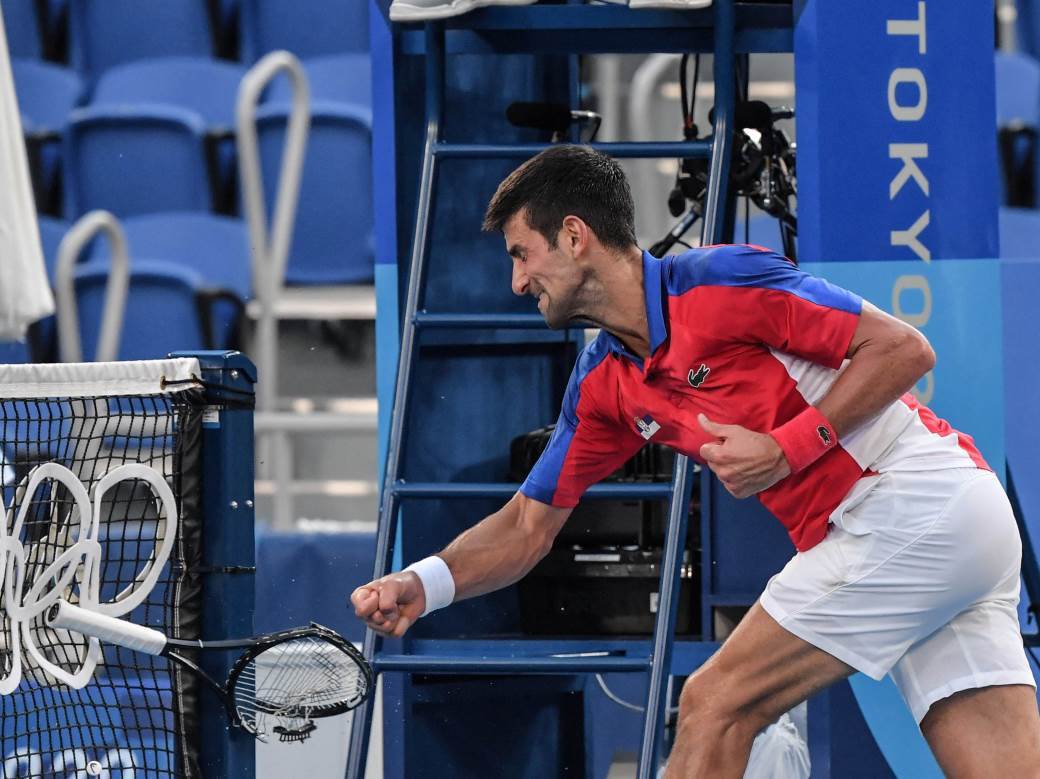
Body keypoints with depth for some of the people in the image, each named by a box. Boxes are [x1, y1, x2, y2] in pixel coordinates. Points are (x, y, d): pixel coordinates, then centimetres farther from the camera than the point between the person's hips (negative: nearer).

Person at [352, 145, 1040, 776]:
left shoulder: (718, 280, -11)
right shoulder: (603, 386, 15)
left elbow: (905, 348, -11)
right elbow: (529, 525, 17)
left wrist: (788, 448, -17)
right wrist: (423, 585, 1)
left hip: (913, 499, -8)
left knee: (717, 705, -6)